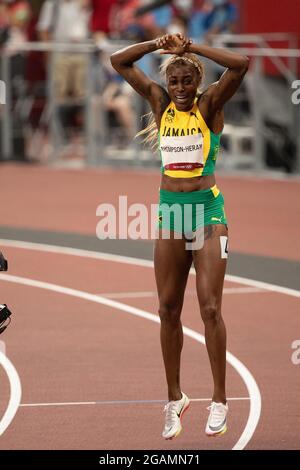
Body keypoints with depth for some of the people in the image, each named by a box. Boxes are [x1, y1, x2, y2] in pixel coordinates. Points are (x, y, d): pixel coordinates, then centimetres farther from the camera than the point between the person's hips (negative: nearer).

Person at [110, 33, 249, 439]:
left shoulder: (211, 104, -4)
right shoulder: (161, 102, 6)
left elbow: (242, 65, -20)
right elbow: (119, 62, 6)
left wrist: (192, 48, -16)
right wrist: (158, 44, -7)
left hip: (208, 211, -4)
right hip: (170, 211, 4)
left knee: (210, 309, -9)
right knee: (168, 310, 6)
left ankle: (219, 400, -1)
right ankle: (175, 398, 15)